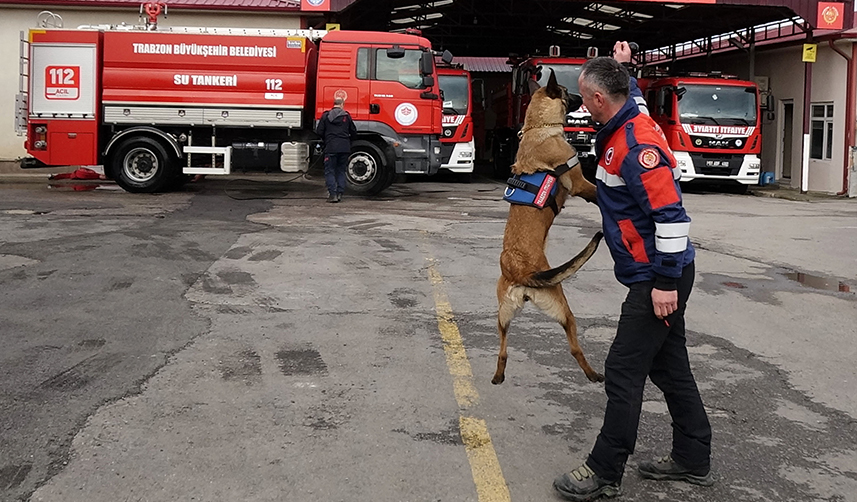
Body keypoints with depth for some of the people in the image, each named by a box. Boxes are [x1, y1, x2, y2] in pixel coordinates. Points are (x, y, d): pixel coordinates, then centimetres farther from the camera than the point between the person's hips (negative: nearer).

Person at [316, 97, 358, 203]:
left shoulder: (326, 116, 2)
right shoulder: (347, 116, 6)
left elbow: (319, 132, 1)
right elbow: (354, 133, 10)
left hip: (331, 147, -2)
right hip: (345, 148, 2)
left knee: (329, 171, 2)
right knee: (341, 171, 12)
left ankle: (332, 194, -8)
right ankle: (340, 193, 7)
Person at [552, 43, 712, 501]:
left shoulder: (637, 145, -23)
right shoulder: (626, 122, 8)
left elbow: (670, 214, -27)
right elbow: (631, 93, 37)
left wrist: (665, 282, -26)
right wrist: (621, 67, 33)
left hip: (657, 279, -11)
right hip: (657, 276, 11)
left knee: (624, 372, -5)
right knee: (668, 366, 16)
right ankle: (692, 460, 28)